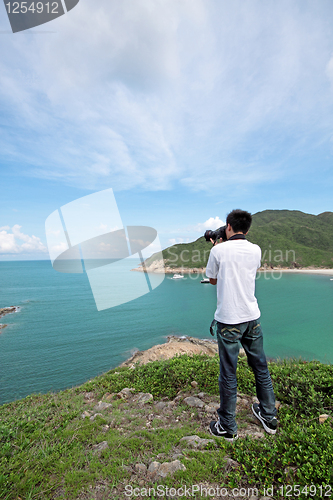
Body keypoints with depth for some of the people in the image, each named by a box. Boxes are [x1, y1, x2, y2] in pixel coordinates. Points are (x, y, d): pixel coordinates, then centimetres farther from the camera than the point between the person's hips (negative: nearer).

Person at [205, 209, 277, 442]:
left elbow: (212, 279, 3)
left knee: (228, 374, 9)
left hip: (228, 321, -4)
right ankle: (269, 417, 40)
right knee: (261, 368, 21)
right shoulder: (255, 250, 1)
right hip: (252, 317, 5)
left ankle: (227, 427, 26)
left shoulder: (219, 250, -11)